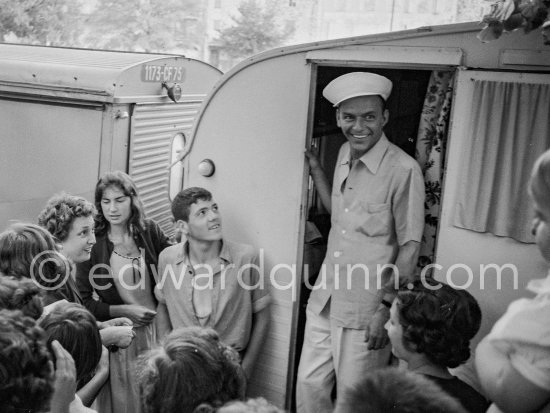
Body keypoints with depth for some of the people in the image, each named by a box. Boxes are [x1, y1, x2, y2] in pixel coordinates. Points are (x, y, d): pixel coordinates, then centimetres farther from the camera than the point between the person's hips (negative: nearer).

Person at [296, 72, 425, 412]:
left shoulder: (403, 169, -17)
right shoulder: (345, 154, 6)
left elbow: (410, 246, -13)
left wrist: (388, 307, -13)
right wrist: (315, 168, 12)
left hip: (366, 310, -6)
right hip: (325, 298, 6)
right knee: (308, 386, 13)